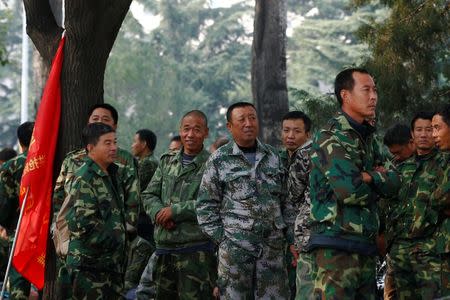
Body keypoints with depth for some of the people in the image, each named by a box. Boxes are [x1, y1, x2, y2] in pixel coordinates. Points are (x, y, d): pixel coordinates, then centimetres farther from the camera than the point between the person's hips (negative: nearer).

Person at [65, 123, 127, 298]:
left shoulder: (110, 175, 15)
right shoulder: (84, 179, -15)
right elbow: (81, 224, -23)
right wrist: (111, 241, -14)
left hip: (112, 264, 9)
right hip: (90, 265, -9)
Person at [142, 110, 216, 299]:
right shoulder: (167, 161, 15)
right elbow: (149, 195, 14)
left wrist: (175, 210, -14)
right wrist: (159, 212, -8)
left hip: (197, 250, -6)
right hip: (164, 248, 6)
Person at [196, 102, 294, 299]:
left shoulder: (273, 157, 14)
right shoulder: (219, 160, 3)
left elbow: (286, 200, 17)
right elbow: (206, 206, 4)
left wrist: (291, 238, 10)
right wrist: (220, 237, -4)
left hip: (273, 246, 3)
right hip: (234, 247, -3)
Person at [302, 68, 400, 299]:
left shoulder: (366, 137, 20)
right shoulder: (331, 137, -9)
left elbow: (393, 184, 11)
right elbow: (348, 190, -21)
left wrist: (369, 177, -9)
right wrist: (377, 184, 0)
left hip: (365, 248, 9)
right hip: (336, 246, -9)